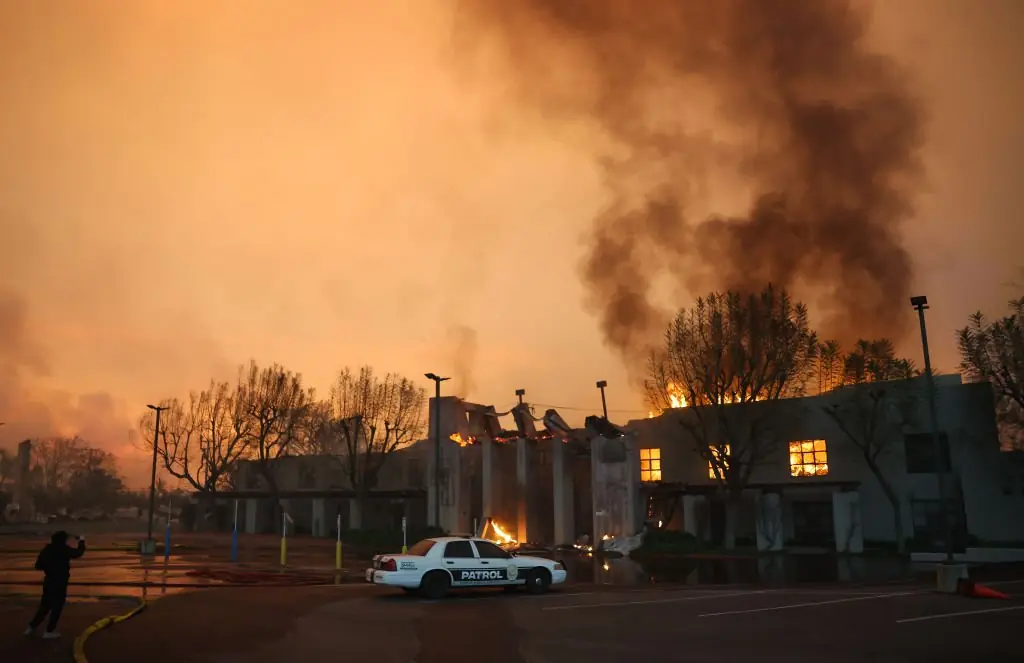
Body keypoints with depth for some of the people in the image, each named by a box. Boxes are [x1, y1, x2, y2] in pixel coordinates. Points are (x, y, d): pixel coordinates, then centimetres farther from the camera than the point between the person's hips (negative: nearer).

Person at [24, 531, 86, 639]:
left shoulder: (47, 550, 2)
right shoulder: (64, 550, -13)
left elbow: (38, 566, 6)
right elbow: (78, 553, 2)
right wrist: (81, 541, 17)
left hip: (48, 581, 6)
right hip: (60, 583, -6)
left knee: (45, 605, 20)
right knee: (57, 607, 5)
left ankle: (32, 627, 23)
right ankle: (49, 631, 8)